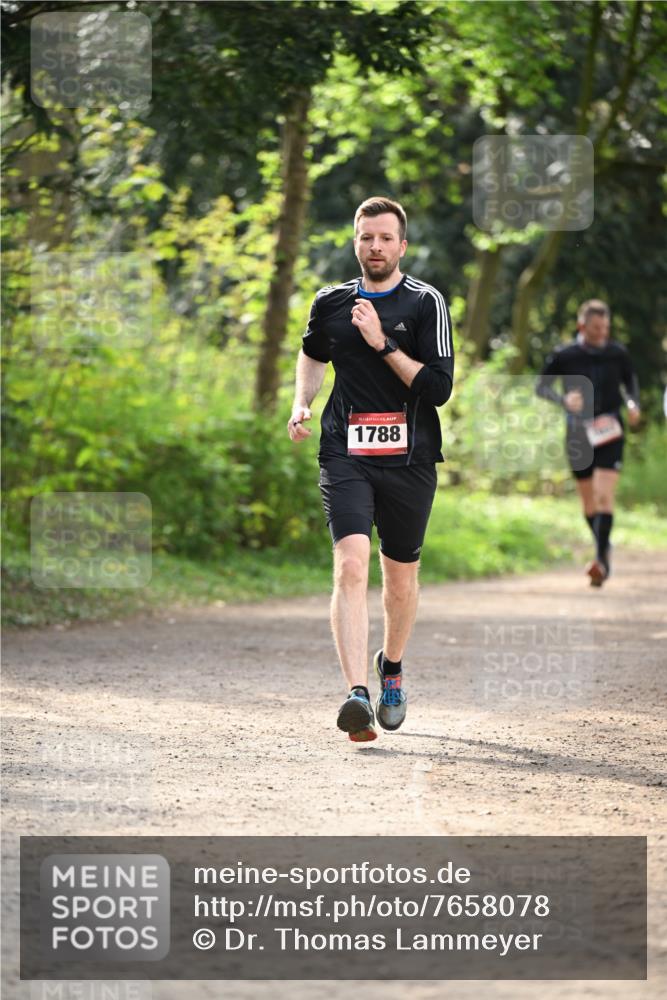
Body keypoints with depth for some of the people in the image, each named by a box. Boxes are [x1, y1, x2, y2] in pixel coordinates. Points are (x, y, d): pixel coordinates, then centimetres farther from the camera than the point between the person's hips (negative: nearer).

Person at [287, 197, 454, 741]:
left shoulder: (426, 303, -2)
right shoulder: (331, 302, 8)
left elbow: (439, 388, -10)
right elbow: (313, 354, 30)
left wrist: (382, 344, -15)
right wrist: (302, 404, 13)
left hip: (409, 458, -1)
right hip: (345, 454, 1)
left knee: (400, 576, 11)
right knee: (351, 564, -19)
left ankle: (392, 668, 40)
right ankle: (357, 693, -28)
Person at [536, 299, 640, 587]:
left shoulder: (617, 353, 0)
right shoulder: (564, 356, -4)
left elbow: (630, 380, 18)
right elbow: (542, 387, 3)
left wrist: (633, 404, -1)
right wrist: (563, 400, -16)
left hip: (609, 433, -1)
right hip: (578, 434, 1)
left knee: (605, 495, -17)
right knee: (588, 500, 11)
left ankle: (601, 559, -20)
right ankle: (604, 547, 35)